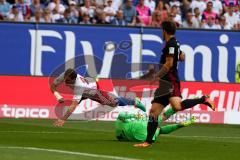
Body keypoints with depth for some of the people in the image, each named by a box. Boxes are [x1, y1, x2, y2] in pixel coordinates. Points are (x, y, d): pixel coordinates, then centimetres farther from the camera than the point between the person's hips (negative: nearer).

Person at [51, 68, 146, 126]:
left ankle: (134, 102, 36)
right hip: (85, 93, 6)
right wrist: (58, 96, -40)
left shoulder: (78, 85, -49)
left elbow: (74, 105, -55)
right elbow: (53, 86, -18)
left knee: (114, 103, 8)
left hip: (95, 91, -6)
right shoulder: (64, 76, -32)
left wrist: (63, 119, -62)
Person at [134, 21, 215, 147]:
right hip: (165, 83, 10)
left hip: (171, 81, -10)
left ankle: (203, 100, -14)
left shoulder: (171, 44, -8)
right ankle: (148, 141, 5)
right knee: (154, 111, 5)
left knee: (177, 106, -32)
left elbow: (168, 64, -16)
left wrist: (156, 77, -12)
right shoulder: (175, 43, 20)